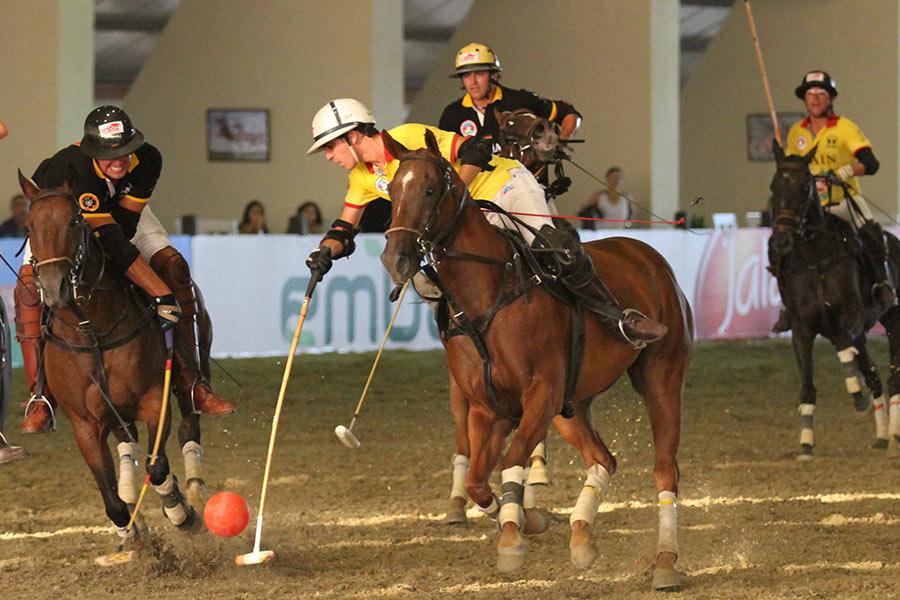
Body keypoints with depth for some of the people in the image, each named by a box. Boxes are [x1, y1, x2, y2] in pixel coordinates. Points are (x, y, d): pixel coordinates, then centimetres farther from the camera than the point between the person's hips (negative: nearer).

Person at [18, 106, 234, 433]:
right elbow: (112, 242, -48)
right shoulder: (75, 169, -44)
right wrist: (161, 295, -51)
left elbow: (125, 225, -25)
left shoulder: (148, 160, -31)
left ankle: (189, 382, -7)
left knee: (173, 266, -14)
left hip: (119, 208, 4)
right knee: (31, 282, -27)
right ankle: (41, 396, -24)